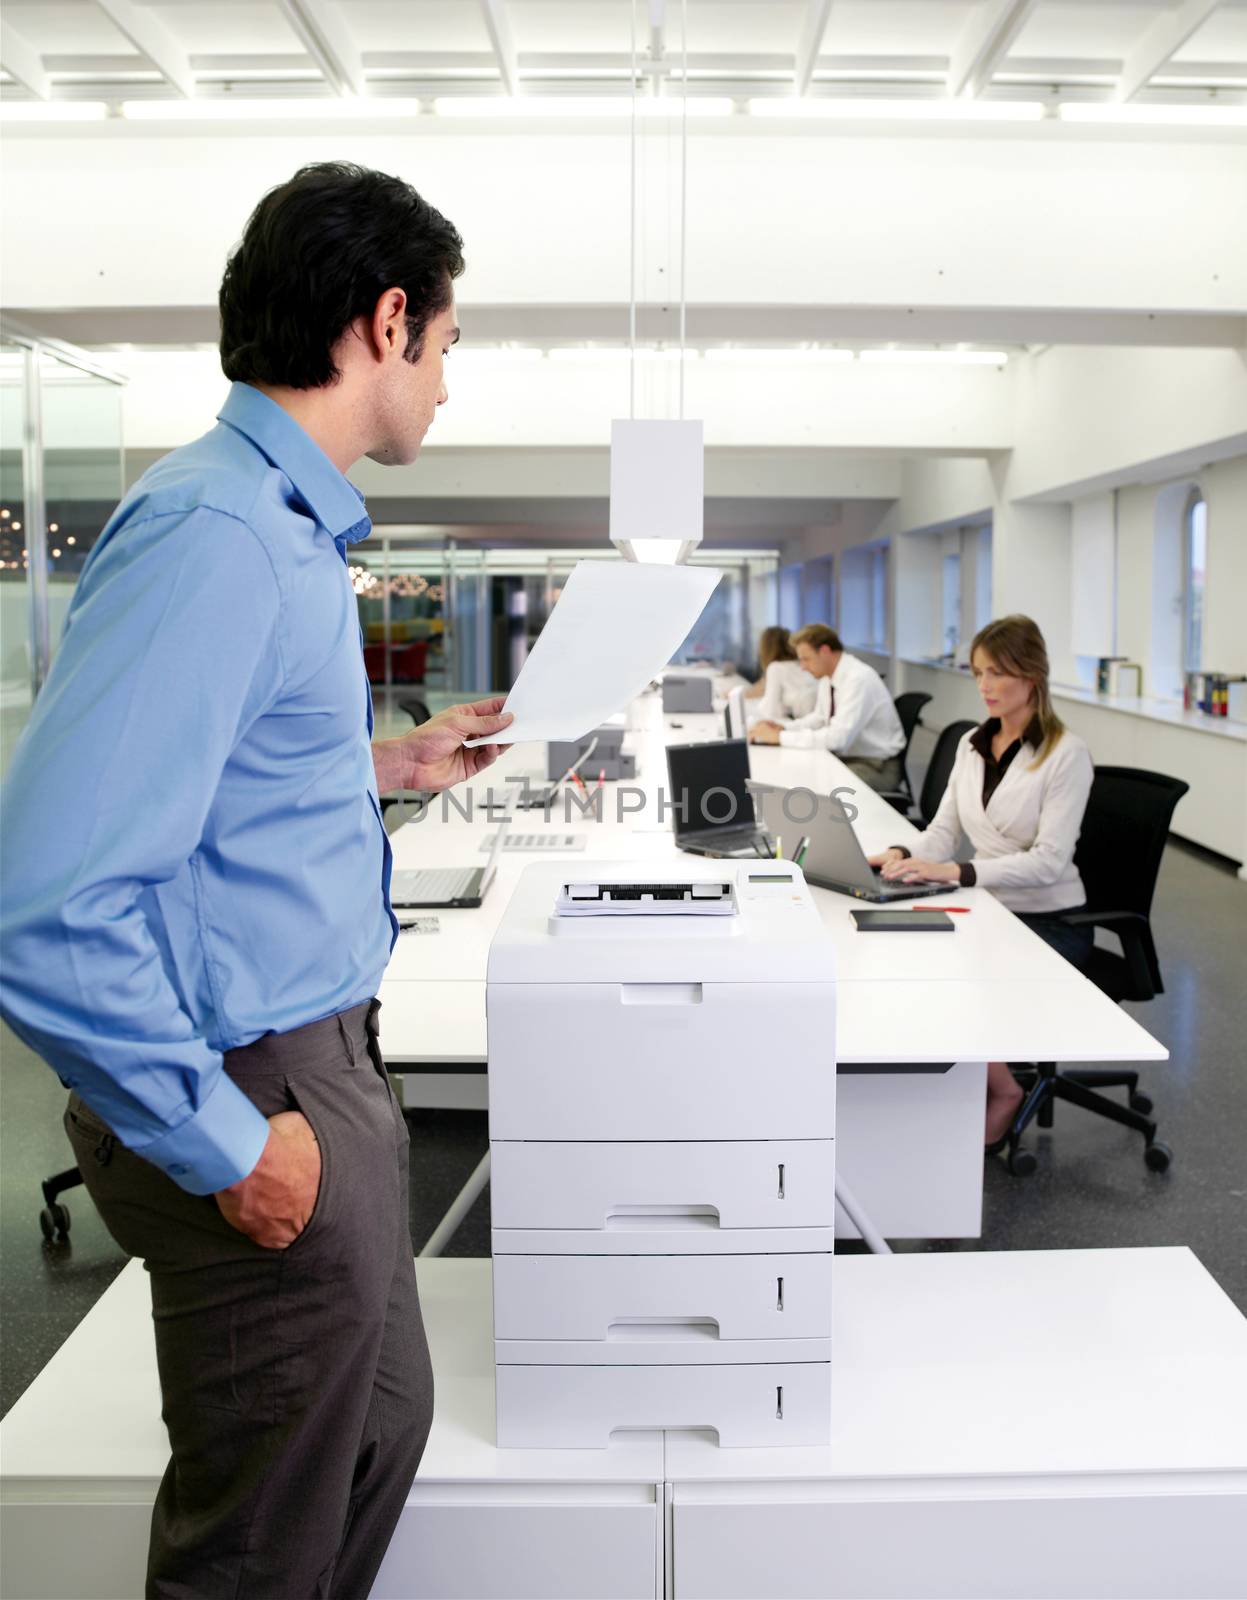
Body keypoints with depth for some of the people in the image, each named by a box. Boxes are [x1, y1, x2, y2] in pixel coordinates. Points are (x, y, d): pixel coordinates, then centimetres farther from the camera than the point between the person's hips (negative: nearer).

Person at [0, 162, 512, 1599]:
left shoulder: (288, 523, 8)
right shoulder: (218, 533, -24)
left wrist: (382, 766, 17)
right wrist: (224, 1146, -22)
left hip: (325, 1062, 9)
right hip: (266, 1099, -9)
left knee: (383, 1426, 27)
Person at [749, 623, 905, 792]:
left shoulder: (859, 679, -24)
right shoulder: (827, 677, 1)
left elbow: (839, 737, -31)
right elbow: (820, 718, 17)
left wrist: (779, 737, -28)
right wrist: (782, 727, -2)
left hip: (877, 767, -8)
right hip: (846, 757, 8)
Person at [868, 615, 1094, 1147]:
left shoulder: (1065, 753, -13)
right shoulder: (972, 744, 8)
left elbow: (1049, 860, -21)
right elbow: (944, 831, 7)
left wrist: (954, 871, -32)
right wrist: (904, 854, -16)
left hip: (1048, 923, -6)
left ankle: (998, 1089, 2)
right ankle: (989, 1087, -2)